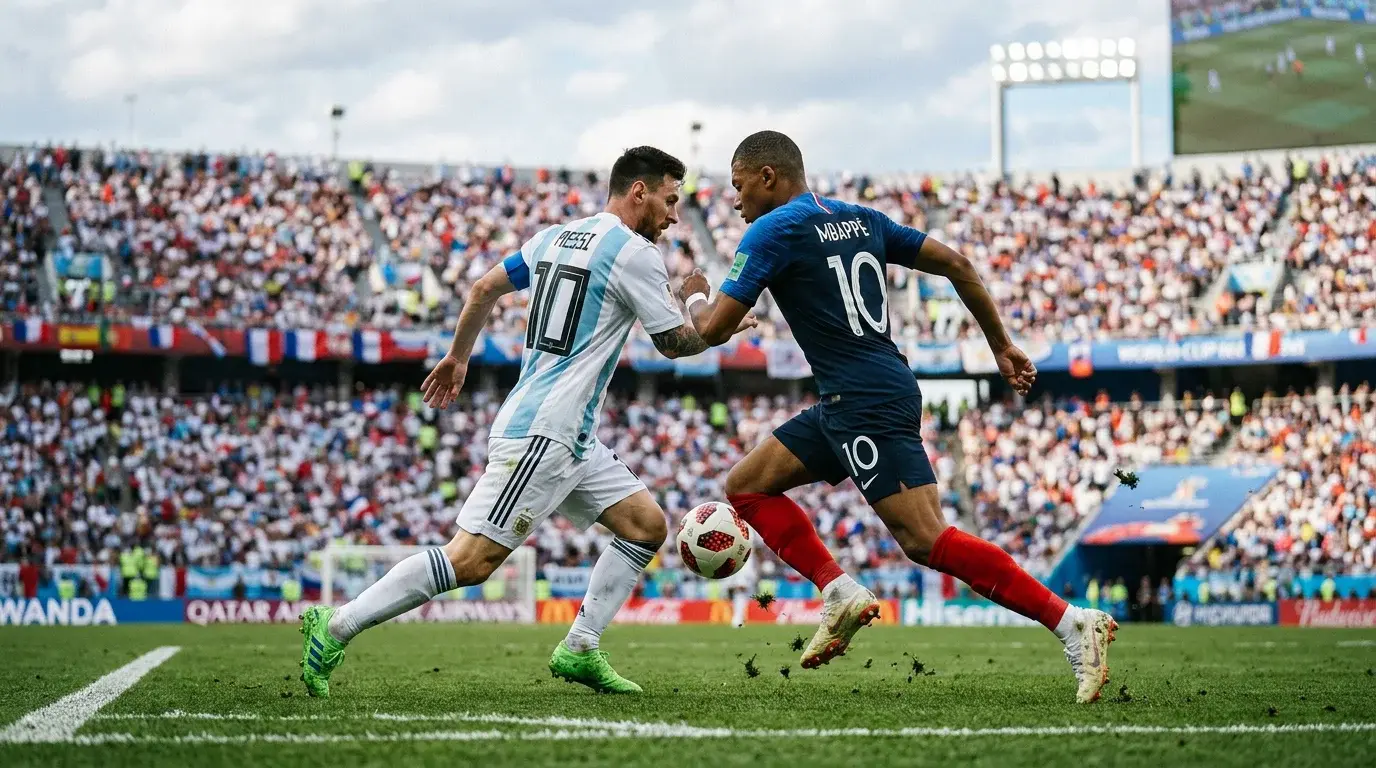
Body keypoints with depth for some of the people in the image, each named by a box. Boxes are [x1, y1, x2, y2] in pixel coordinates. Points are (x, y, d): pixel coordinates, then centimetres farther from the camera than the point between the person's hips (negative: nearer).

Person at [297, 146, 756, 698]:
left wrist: (457, 356, 31)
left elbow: (484, 288, 19)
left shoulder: (556, 237, 15)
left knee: (647, 525, 11)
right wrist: (728, 324, 17)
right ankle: (335, 627, -12)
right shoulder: (634, 253, -9)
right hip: (543, 434, -10)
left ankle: (580, 651, 7)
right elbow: (676, 342, -1)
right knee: (472, 560, -13)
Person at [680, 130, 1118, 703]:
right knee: (745, 485, 14)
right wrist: (1002, 347, 20)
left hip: (869, 406, -10)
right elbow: (955, 264, 15)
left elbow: (713, 329, -8)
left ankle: (1073, 624, -17)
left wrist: (694, 296, 16)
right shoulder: (860, 220, 16)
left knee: (927, 541, -13)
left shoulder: (773, 231, -7)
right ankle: (841, 595, 3)